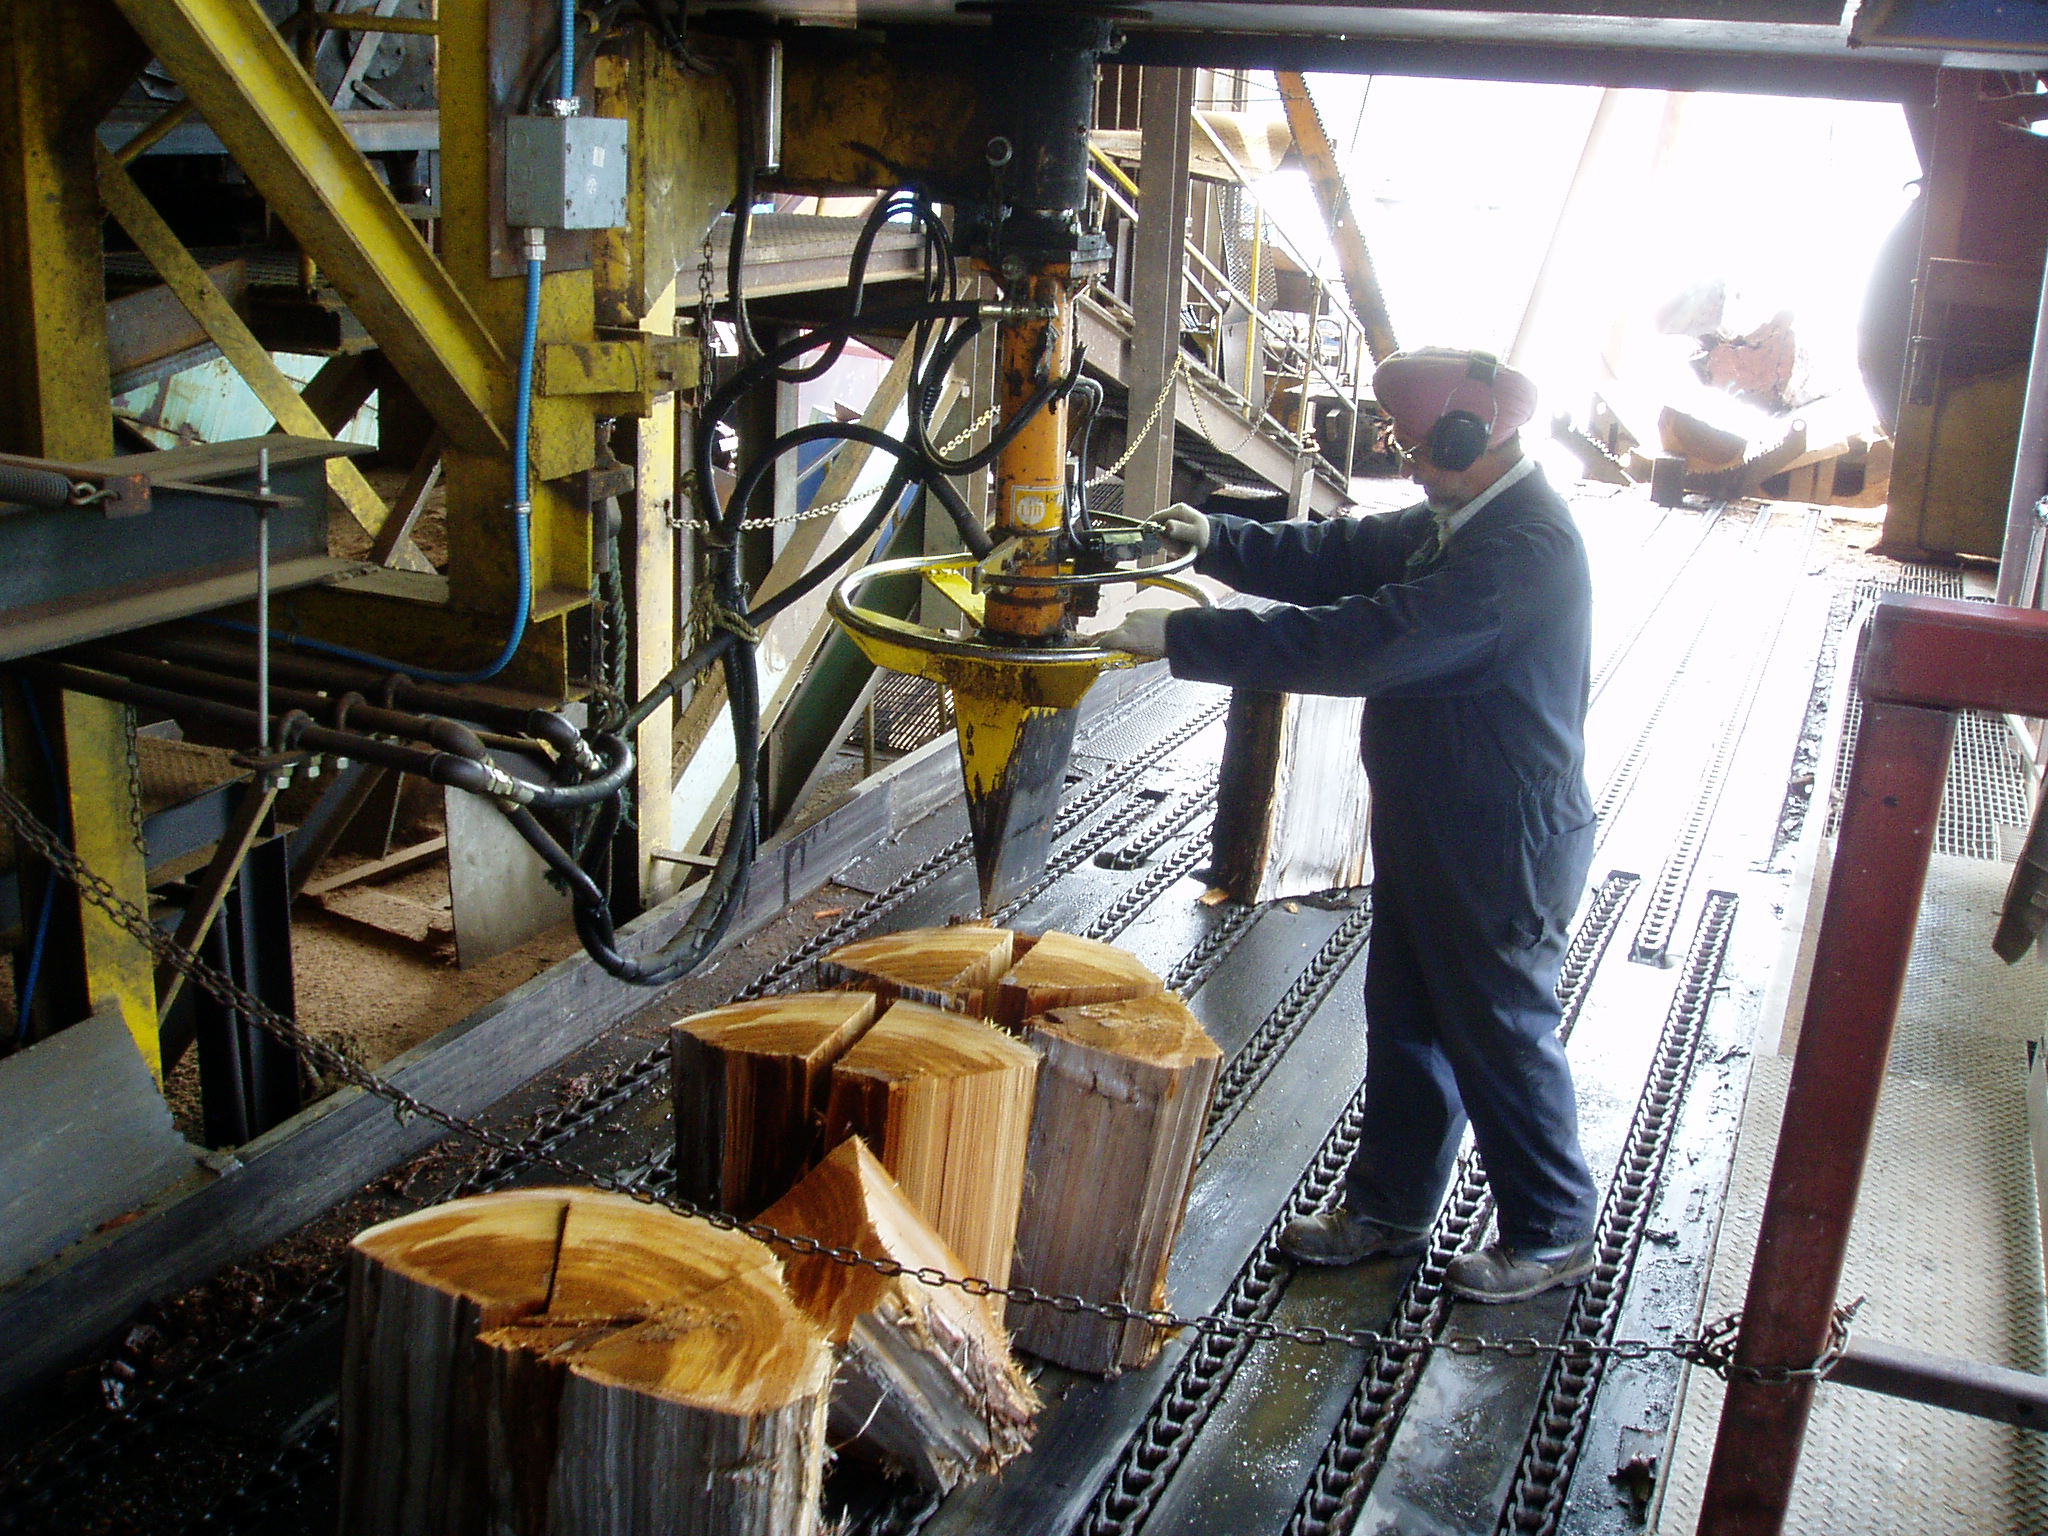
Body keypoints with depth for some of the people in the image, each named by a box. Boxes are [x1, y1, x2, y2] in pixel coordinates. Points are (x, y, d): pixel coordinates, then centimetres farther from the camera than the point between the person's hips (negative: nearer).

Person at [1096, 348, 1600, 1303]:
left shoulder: (1525, 550, -28)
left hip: (1503, 848, -10)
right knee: (1405, 1020, 19)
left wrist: (1184, 639, -33)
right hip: (1428, 825, 10)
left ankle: (1553, 1234, 27)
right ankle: (1390, 1207, 36)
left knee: (1502, 1037, 7)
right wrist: (1214, 540, 1)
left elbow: (1363, 641, -35)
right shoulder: (1455, 522, 5)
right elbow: (1344, 557, 15)